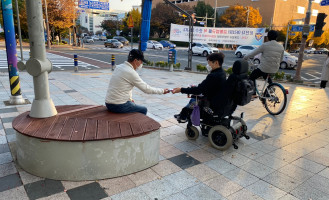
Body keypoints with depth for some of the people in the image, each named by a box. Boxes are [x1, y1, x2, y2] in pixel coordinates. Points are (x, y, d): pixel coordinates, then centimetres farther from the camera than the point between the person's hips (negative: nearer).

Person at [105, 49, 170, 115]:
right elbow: (146, 89, -13)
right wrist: (162, 91, -2)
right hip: (119, 106, -8)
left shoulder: (119, 67, 7)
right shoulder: (131, 73, -18)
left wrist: (129, 98, 16)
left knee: (133, 104, 30)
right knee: (143, 110, 12)